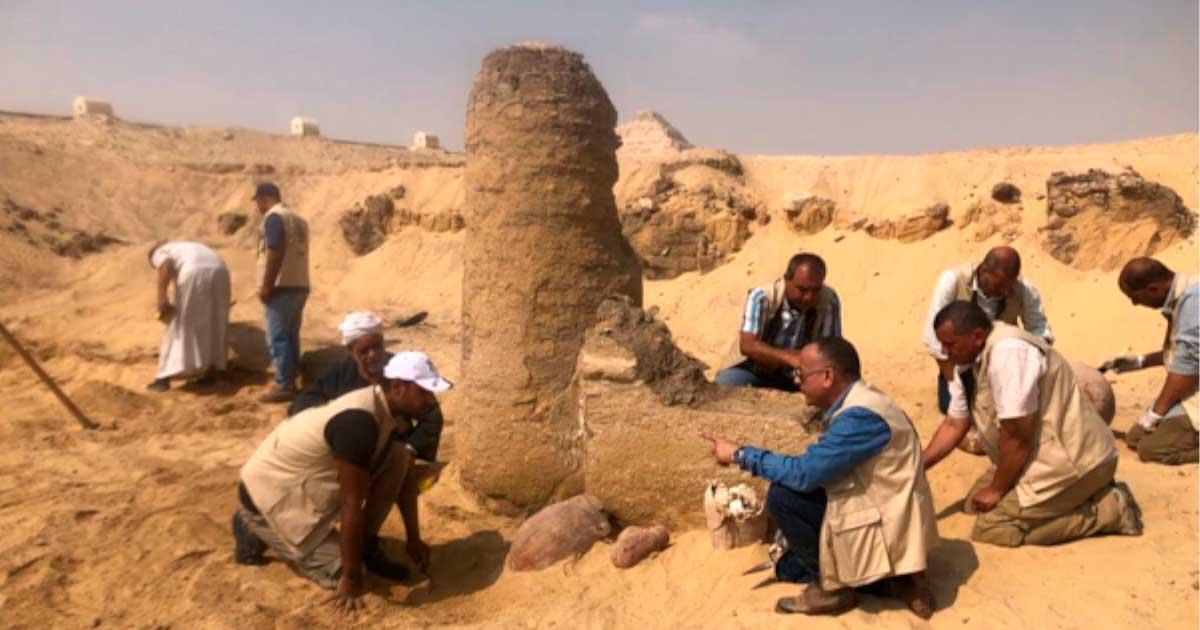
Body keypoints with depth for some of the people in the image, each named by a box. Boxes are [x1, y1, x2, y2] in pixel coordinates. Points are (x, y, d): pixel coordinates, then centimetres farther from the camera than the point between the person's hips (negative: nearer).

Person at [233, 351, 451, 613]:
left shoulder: (382, 406, -4)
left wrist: (414, 539, 12)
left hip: (302, 483, 8)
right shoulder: (360, 422, -33)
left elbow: (402, 476, 9)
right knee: (342, 574, -8)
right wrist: (351, 577, -19)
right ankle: (258, 531, 6)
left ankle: (367, 547, 7)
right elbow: (351, 506, -27)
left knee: (398, 458, -7)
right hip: (269, 497, -8)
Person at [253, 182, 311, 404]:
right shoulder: (298, 219, 17)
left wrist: (266, 286, -17)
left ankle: (284, 387, -4)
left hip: (282, 288, -9)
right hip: (300, 286, 9)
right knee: (290, 336, 14)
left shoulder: (274, 217, -10)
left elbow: (275, 253, -20)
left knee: (277, 338, -5)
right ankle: (290, 382, 18)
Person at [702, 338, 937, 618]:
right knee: (788, 567, 17)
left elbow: (804, 473, -29)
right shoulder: (854, 404, 5)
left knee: (782, 496, -18)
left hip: (887, 529, -10)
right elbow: (819, 468, 13)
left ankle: (833, 585, -1)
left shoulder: (861, 416, -26)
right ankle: (893, 579, 11)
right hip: (882, 512, 10)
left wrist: (740, 454, -18)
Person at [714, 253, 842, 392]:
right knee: (725, 383, -31)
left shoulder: (830, 300, -14)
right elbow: (747, 345, -31)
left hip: (797, 377, 3)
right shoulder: (761, 298, -22)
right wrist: (788, 357, -47)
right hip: (752, 370, -2)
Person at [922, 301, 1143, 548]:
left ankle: (1107, 508, -4)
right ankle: (1080, 495, 15)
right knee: (977, 504, 12)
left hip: (1073, 458, -10)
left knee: (991, 528, -14)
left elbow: (1017, 436, -24)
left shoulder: (1008, 353, -26)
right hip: (1044, 454, 10)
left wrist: (996, 489, -11)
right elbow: (954, 425, 12)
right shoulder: (970, 362, 3)